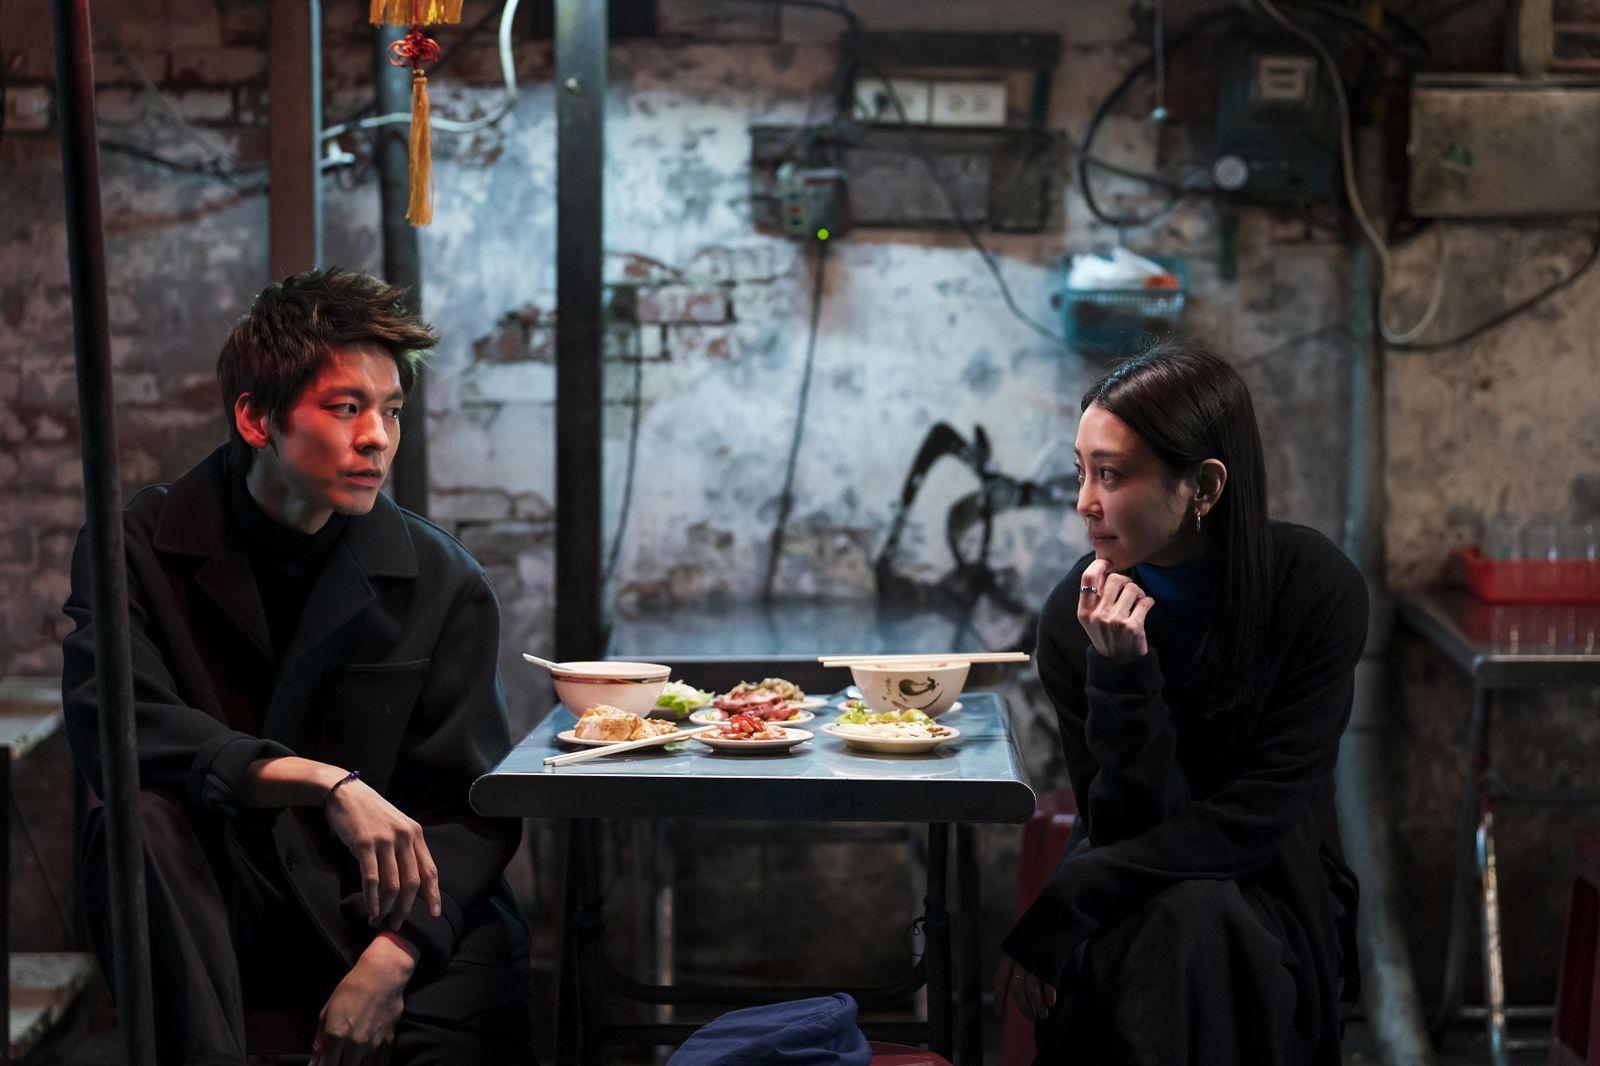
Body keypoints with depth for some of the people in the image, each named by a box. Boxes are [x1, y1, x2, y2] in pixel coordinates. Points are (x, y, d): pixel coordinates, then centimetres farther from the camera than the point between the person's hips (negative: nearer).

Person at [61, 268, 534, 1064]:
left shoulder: (443, 582, -2)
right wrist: (325, 783, -33)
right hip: (215, 908, 0)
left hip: (376, 902, 0)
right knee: (144, 814, -32)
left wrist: (393, 957, -19)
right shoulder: (142, 548, -5)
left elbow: (472, 807, -2)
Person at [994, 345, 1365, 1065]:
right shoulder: (1074, 616, -12)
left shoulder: (1317, 588, -16)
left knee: (1203, 920, -34)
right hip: (1133, 895, 1)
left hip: (1272, 889, -1)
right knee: (1177, 918, -33)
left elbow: (1264, 813, -19)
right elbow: (1125, 827, -13)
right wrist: (1121, 676, -29)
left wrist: (1064, 906, -23)